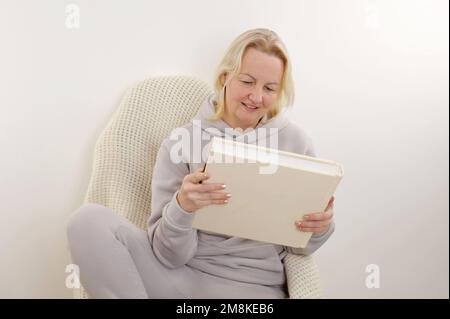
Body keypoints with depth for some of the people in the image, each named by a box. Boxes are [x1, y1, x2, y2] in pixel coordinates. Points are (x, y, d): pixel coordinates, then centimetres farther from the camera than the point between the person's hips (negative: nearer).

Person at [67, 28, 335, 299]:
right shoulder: (181, 144, -3)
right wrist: (182, 207, -26)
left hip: (252, 284, -1)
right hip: (179, 273, 1)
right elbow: (172, 256, -6)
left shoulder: (296, 142, 0)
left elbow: (299, 246, 6)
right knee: (89, 220, -19)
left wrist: (321, 227, -17)